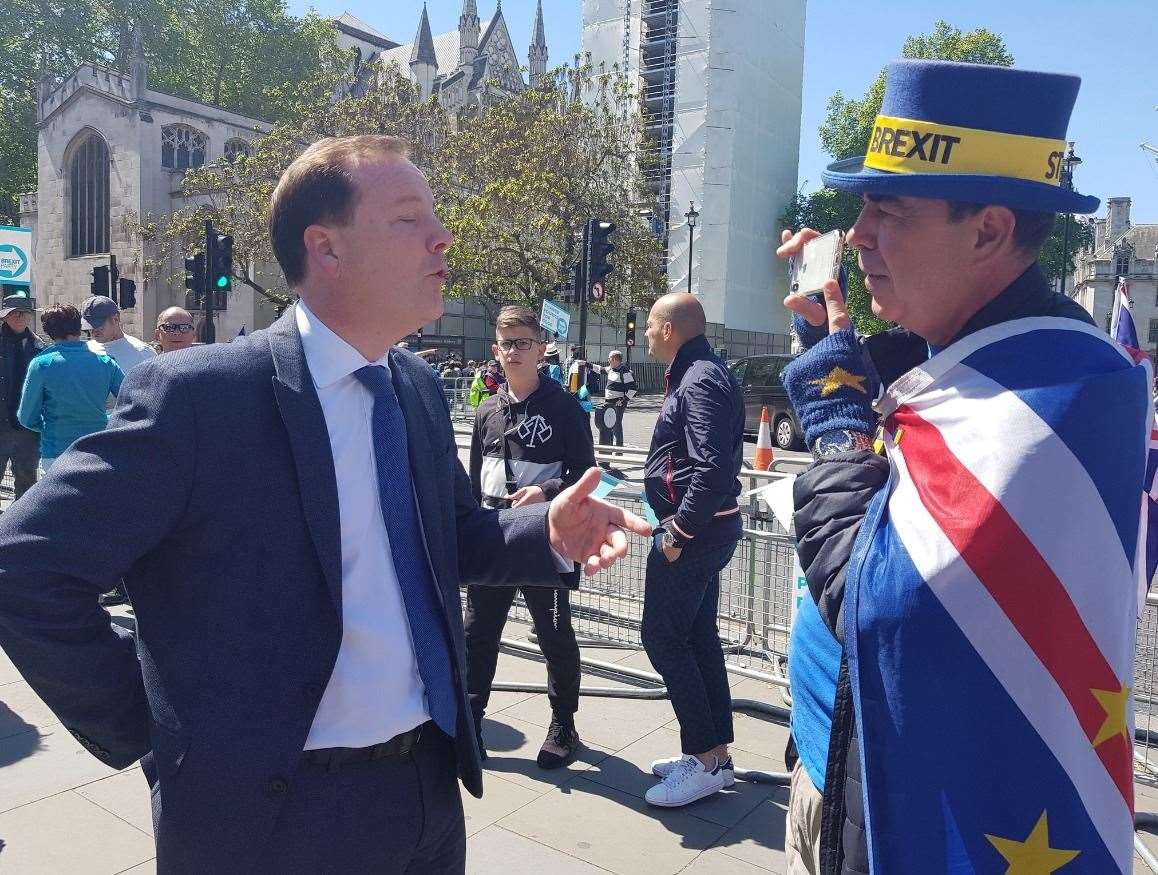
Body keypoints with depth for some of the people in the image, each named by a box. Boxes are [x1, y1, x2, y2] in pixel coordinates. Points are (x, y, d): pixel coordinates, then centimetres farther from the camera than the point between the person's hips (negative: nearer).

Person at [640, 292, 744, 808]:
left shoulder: (700, 382, -18)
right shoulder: (704, 374, 14)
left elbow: (713, 469, -28)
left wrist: (679, 530, -20)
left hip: (693, 531, -10)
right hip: (704, 529, 10)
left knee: (662, 637, -2)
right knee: (699, 636, 15)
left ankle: (705, 759, 7)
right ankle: (715, 753, 26)